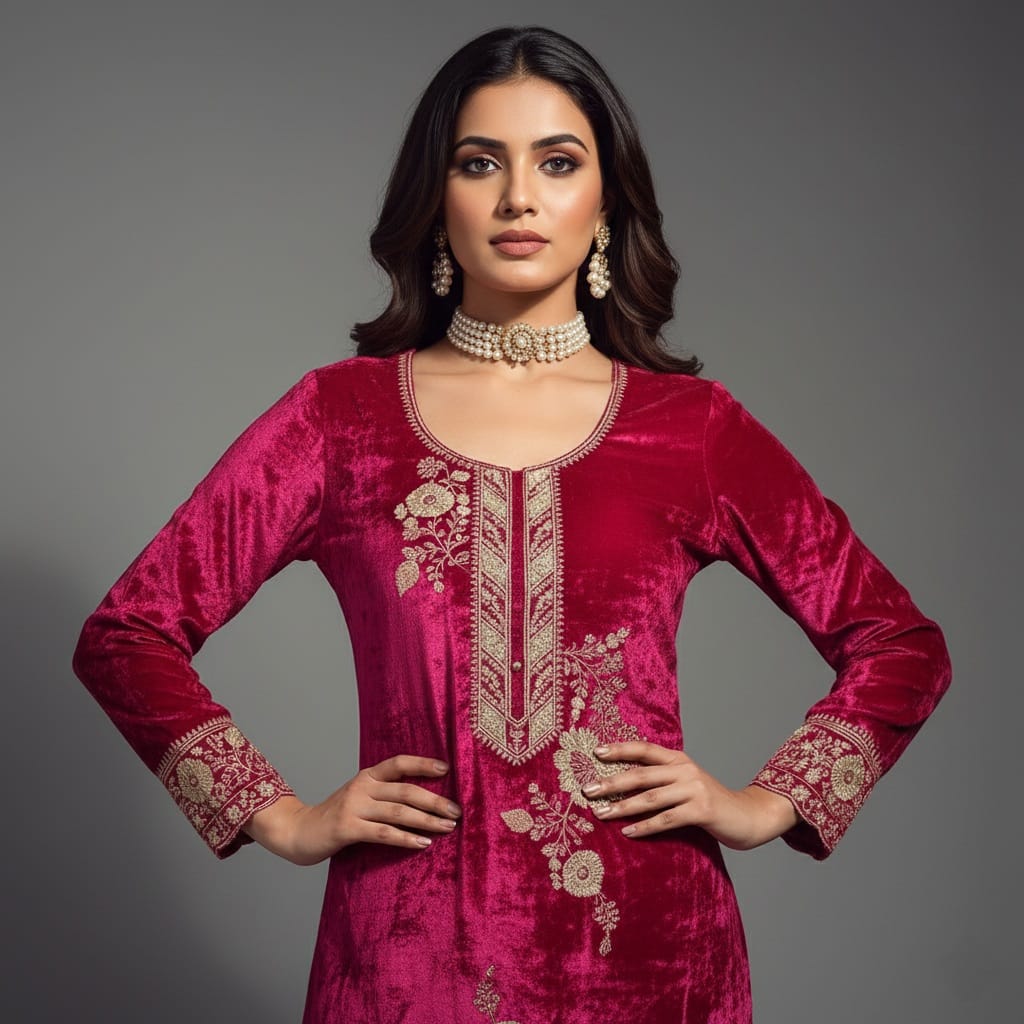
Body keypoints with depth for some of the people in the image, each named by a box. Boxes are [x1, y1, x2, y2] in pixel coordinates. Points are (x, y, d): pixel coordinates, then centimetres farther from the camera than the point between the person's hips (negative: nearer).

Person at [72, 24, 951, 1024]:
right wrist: (282, 817, -2)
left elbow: (903, 645, 10)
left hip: (644, 941, 1)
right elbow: (125, 634, 3)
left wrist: (768, 804, 0)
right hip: (411, 943, 0)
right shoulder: (340, 415, 1)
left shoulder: (694, 426, 2)